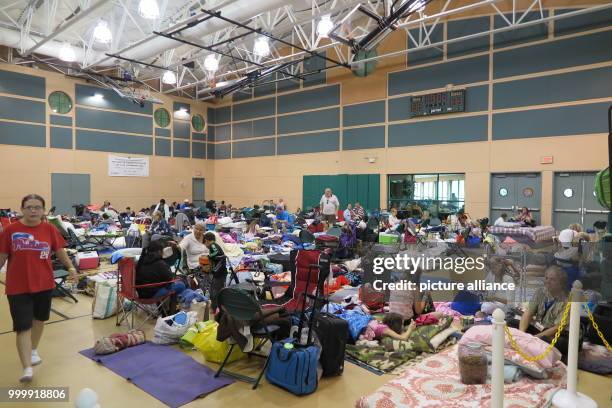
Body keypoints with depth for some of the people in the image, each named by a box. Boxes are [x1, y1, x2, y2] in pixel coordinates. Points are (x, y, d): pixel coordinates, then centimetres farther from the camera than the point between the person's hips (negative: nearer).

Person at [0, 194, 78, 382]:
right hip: (18, 287, -2)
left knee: (39, 319, 20)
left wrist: (71, 268, -8)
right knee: (23, 327, -3)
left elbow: (60, 252, 3)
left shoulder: (50, 229, -4)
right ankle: (27, 368, 1)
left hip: (44, 284, 3)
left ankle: (34, 350, 44)